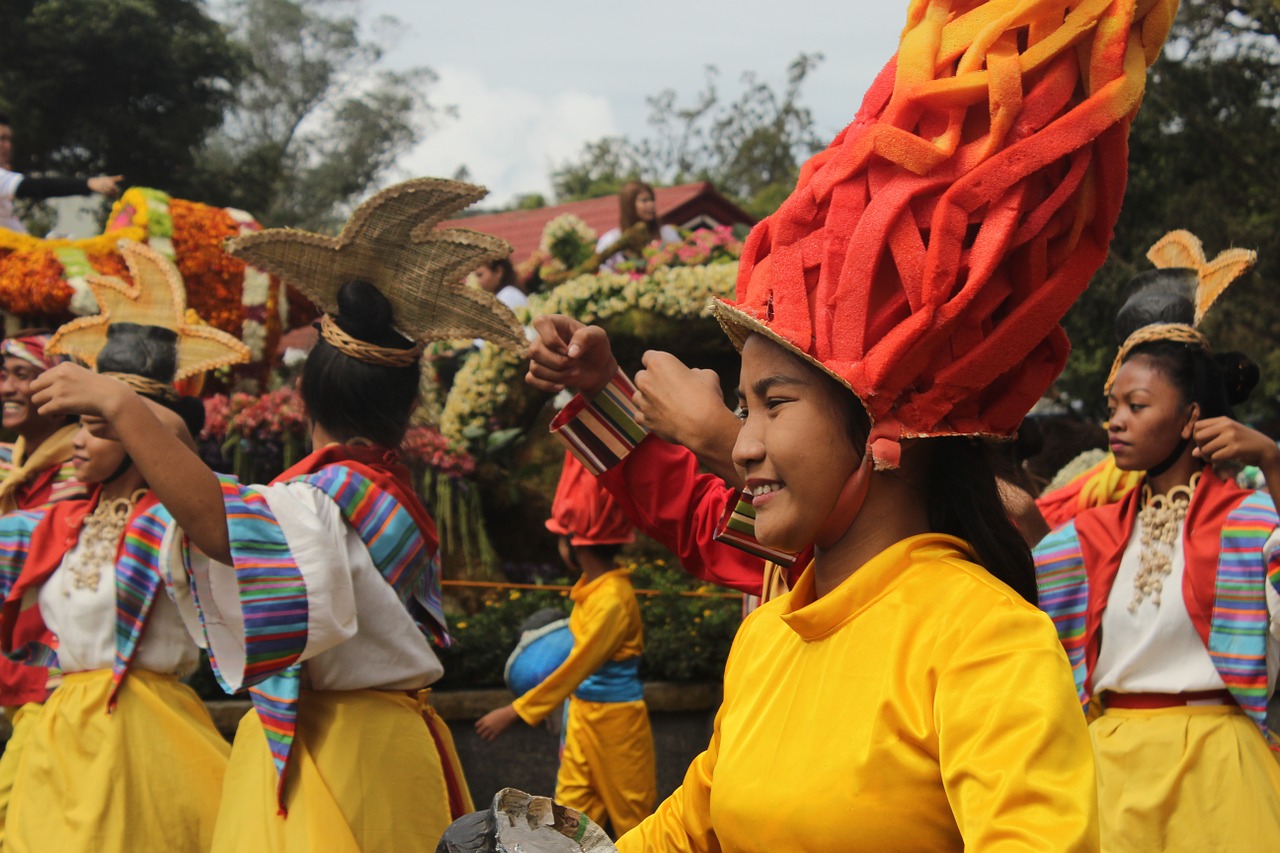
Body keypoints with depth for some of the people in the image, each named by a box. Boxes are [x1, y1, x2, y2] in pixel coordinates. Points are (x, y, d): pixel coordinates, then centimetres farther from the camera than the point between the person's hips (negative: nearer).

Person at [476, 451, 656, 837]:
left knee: (629, 818, 5)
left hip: (616, 719, -8)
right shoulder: (589, 587, 3)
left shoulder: (613, 599, -23)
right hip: (583, 715, 8)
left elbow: (573, 670, -23)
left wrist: (513, 713, -21)